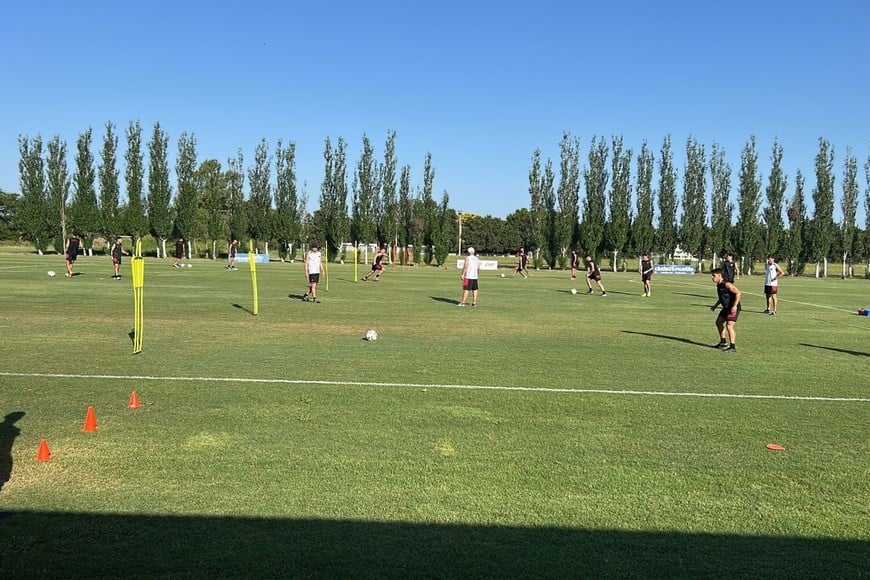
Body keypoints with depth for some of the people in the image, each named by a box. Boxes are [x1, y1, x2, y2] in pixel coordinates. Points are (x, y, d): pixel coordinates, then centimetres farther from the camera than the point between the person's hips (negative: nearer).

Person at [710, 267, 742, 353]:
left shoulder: (727, 284, -22)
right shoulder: (719, 285, 9)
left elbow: (738, 293, -26)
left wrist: (735, 306, -31)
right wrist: (715, 305, 21)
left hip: (733, 308, -11)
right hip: (726, 307, 11)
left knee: (729, 325, -17)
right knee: (718, 322, 19)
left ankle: (733, 347, -9)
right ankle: (723, 342, 33)